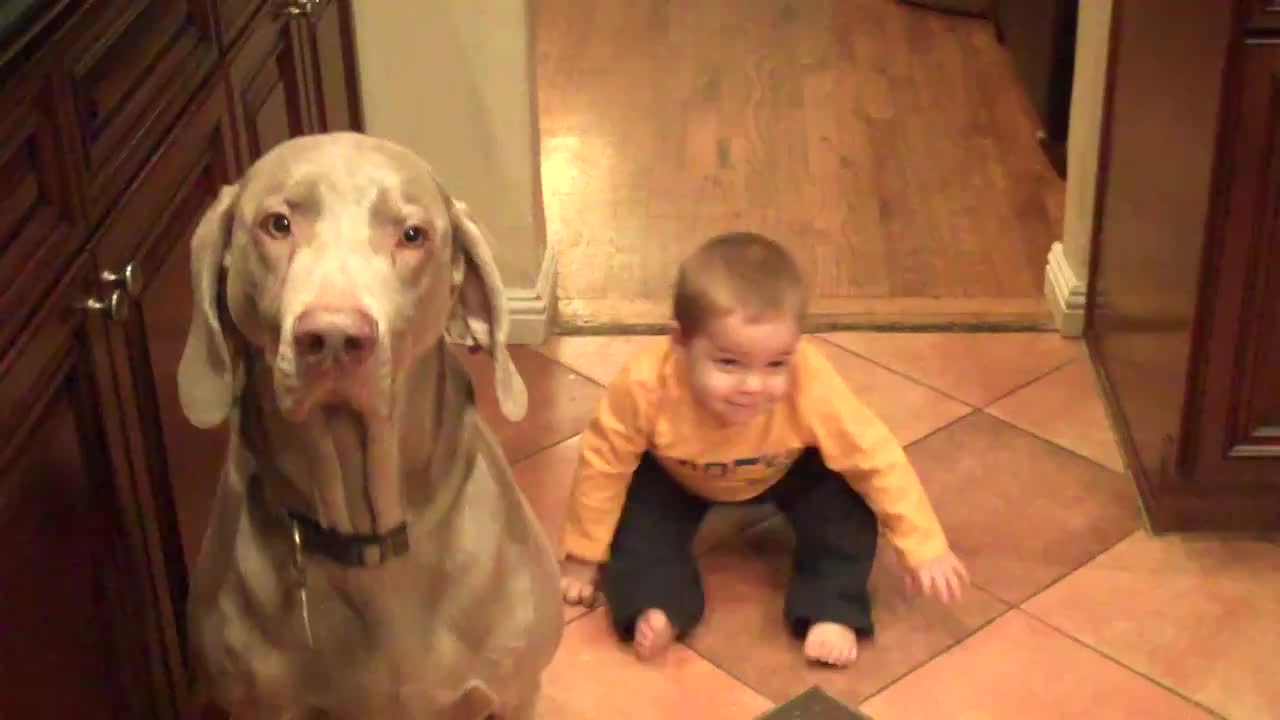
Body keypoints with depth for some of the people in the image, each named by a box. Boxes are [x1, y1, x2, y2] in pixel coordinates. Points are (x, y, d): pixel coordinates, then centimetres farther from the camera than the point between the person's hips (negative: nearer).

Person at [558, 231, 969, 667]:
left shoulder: (812, 387, -43)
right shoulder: (646, 387, -42)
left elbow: (878, 460, -27)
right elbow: (603, 464, -24)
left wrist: (924, 548, -21)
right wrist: (582, 556, -12)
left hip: (786, 473, 0)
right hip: (676, 478, 0)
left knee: (847, 502, -21)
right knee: (636, 511, -23)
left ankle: (831, 611, -8)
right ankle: (657, 607, -11)